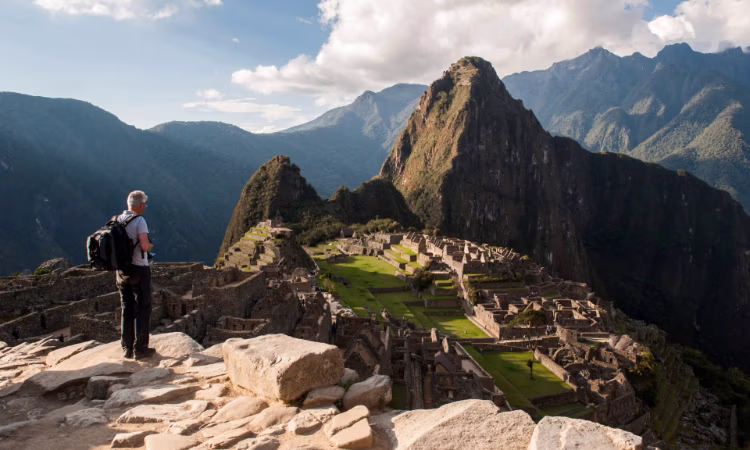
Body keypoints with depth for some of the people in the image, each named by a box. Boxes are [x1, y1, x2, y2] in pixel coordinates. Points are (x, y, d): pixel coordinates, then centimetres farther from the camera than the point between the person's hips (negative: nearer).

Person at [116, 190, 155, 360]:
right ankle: (140, 349, 4)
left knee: (127, 309, 14)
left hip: (121, 269, 7)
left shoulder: (117, 220, 6)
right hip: (139, 268, -7)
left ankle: (127, 348, 18)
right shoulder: (139, 221, -15)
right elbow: (144, 246, -23)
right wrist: (150, 245, -3)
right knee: (143, 309, 2)